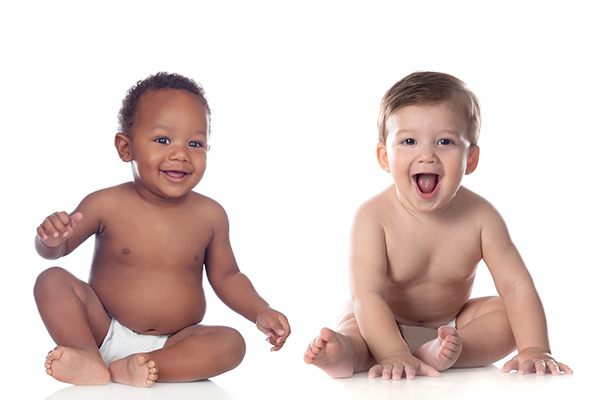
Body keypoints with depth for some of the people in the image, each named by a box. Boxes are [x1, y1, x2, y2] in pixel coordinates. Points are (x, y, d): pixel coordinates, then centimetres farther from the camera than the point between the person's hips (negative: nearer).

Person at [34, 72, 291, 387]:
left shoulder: (210, 215, -2)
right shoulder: (107, 205, -9)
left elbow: (226, 276, 9)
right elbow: (52, 251, 1)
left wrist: (260, 312, -7)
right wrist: (52, 237, -24)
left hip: (174, 343, 1)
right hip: (105, 334, -1)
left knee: (231, 343, -25)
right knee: (52, 281, -19)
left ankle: (131, 370, -31)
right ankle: (90, 358, -28)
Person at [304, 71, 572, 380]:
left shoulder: (480, 217, -17)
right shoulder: (373, 217, -25)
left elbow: (517, 286, -19)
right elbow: (368, 294, -34)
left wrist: (534, 349, -34)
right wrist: (394, 354, -48)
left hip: (451, 325, 3)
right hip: (388, 325, -3)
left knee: (508, 312, -17)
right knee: (354, 322, -29)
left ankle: (444, 351, -39)